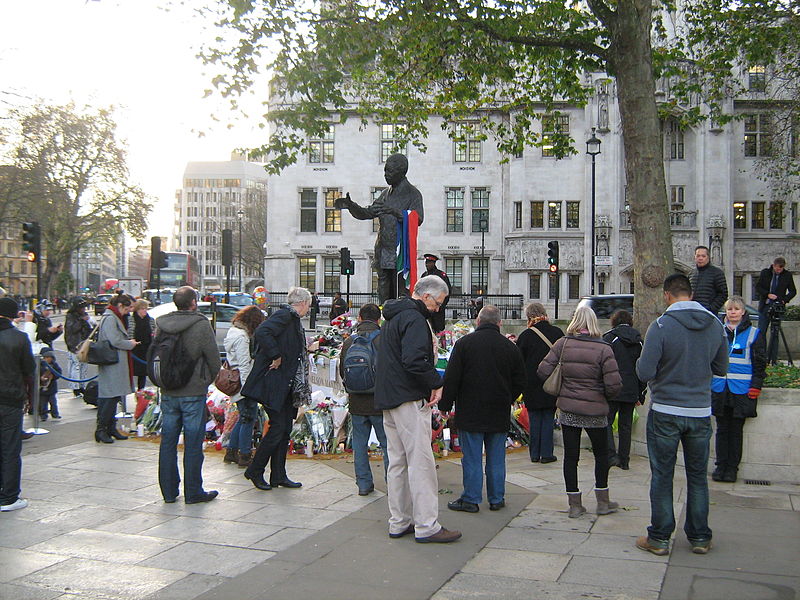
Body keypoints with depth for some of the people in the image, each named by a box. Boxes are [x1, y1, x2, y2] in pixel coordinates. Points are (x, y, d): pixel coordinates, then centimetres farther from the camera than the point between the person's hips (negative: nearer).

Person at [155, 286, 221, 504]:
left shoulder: (161, 324, 1)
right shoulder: (201, 325, -11)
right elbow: (214, 359, -8)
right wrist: (207, 380, 10)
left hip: (168, 393, 5)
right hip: (194, 392, -5)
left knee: (168, 441, 12)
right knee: (193, 443, 3)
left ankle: (169, 491, 19)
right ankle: (193, 492, 9)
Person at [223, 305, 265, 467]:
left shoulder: (233, 331, 13)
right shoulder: (242, 336, -18)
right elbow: (244, 365, -21)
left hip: (235, 383, 10)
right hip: (244, 384, -10)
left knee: (243, 418, 18)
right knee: (249, 418, -1)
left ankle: (231, 452, 24)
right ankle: (245, 455, 5)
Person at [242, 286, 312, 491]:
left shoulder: (293, 320, 18)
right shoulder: (284, 315, -12)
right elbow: (262, 333, -28)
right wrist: (276, 357, -23)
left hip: (286, 386, 10)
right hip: (273, 384, -10)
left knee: (285, 429, 10)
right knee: (278, 427, -7)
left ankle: (278, 476, 16)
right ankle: (255, 471, 6)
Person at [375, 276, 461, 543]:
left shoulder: (393, 317, 19)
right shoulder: (414, 319, -15)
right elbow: (415, 360, -27)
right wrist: (436, 383, -15)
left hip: (387, 398, 10)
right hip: (409, 400, -10)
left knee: (397, 462, 14)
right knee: (421, 462, -6)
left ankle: (399, 522, 20)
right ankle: (426, 526, -3)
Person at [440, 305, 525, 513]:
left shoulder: (464, 343, -7)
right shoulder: (510, 347, 2)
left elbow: (451, 378, -8)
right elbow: (520, 382, 8)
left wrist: (445, 404, 1)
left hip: (470, 412, -3)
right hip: (499, 414, 3)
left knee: (472, 458, 3)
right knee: (496, 458, 10)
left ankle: (471, 499, 9)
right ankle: (497, 499, 18)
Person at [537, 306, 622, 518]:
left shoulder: (562, 344, -4)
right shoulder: (603, 349, -10)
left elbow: (543, 371, -5)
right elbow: (614, 384, -14)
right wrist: (605, 396, 7)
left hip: (568, 409, 2)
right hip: (595, 410, -1)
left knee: (570, 456, 9)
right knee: (601, 453, 17)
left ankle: (574, 504, 14)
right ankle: (603, 502, 23)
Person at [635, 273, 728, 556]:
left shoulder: (661, 326, -15)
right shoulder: (715, 325, -1)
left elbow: (644, 372, -17)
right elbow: (721, 368, 9)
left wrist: (641, 360, 4)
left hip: (665, 412, -4)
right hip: (701, 412, 4)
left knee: (662, 476, 7)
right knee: (698, 476, 15)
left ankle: (659, 537, 14)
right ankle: (699, 537, 22)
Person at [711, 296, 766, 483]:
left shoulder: (754, 334, 2)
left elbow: (760, 362, 2)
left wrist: (756, 385, -6)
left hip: (742, 390, -2)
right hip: (719, 389, 2)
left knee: (736, 430, 3)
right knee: (722, 429, 7)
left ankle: (732, 468, 11)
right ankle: (721, 466, 14)